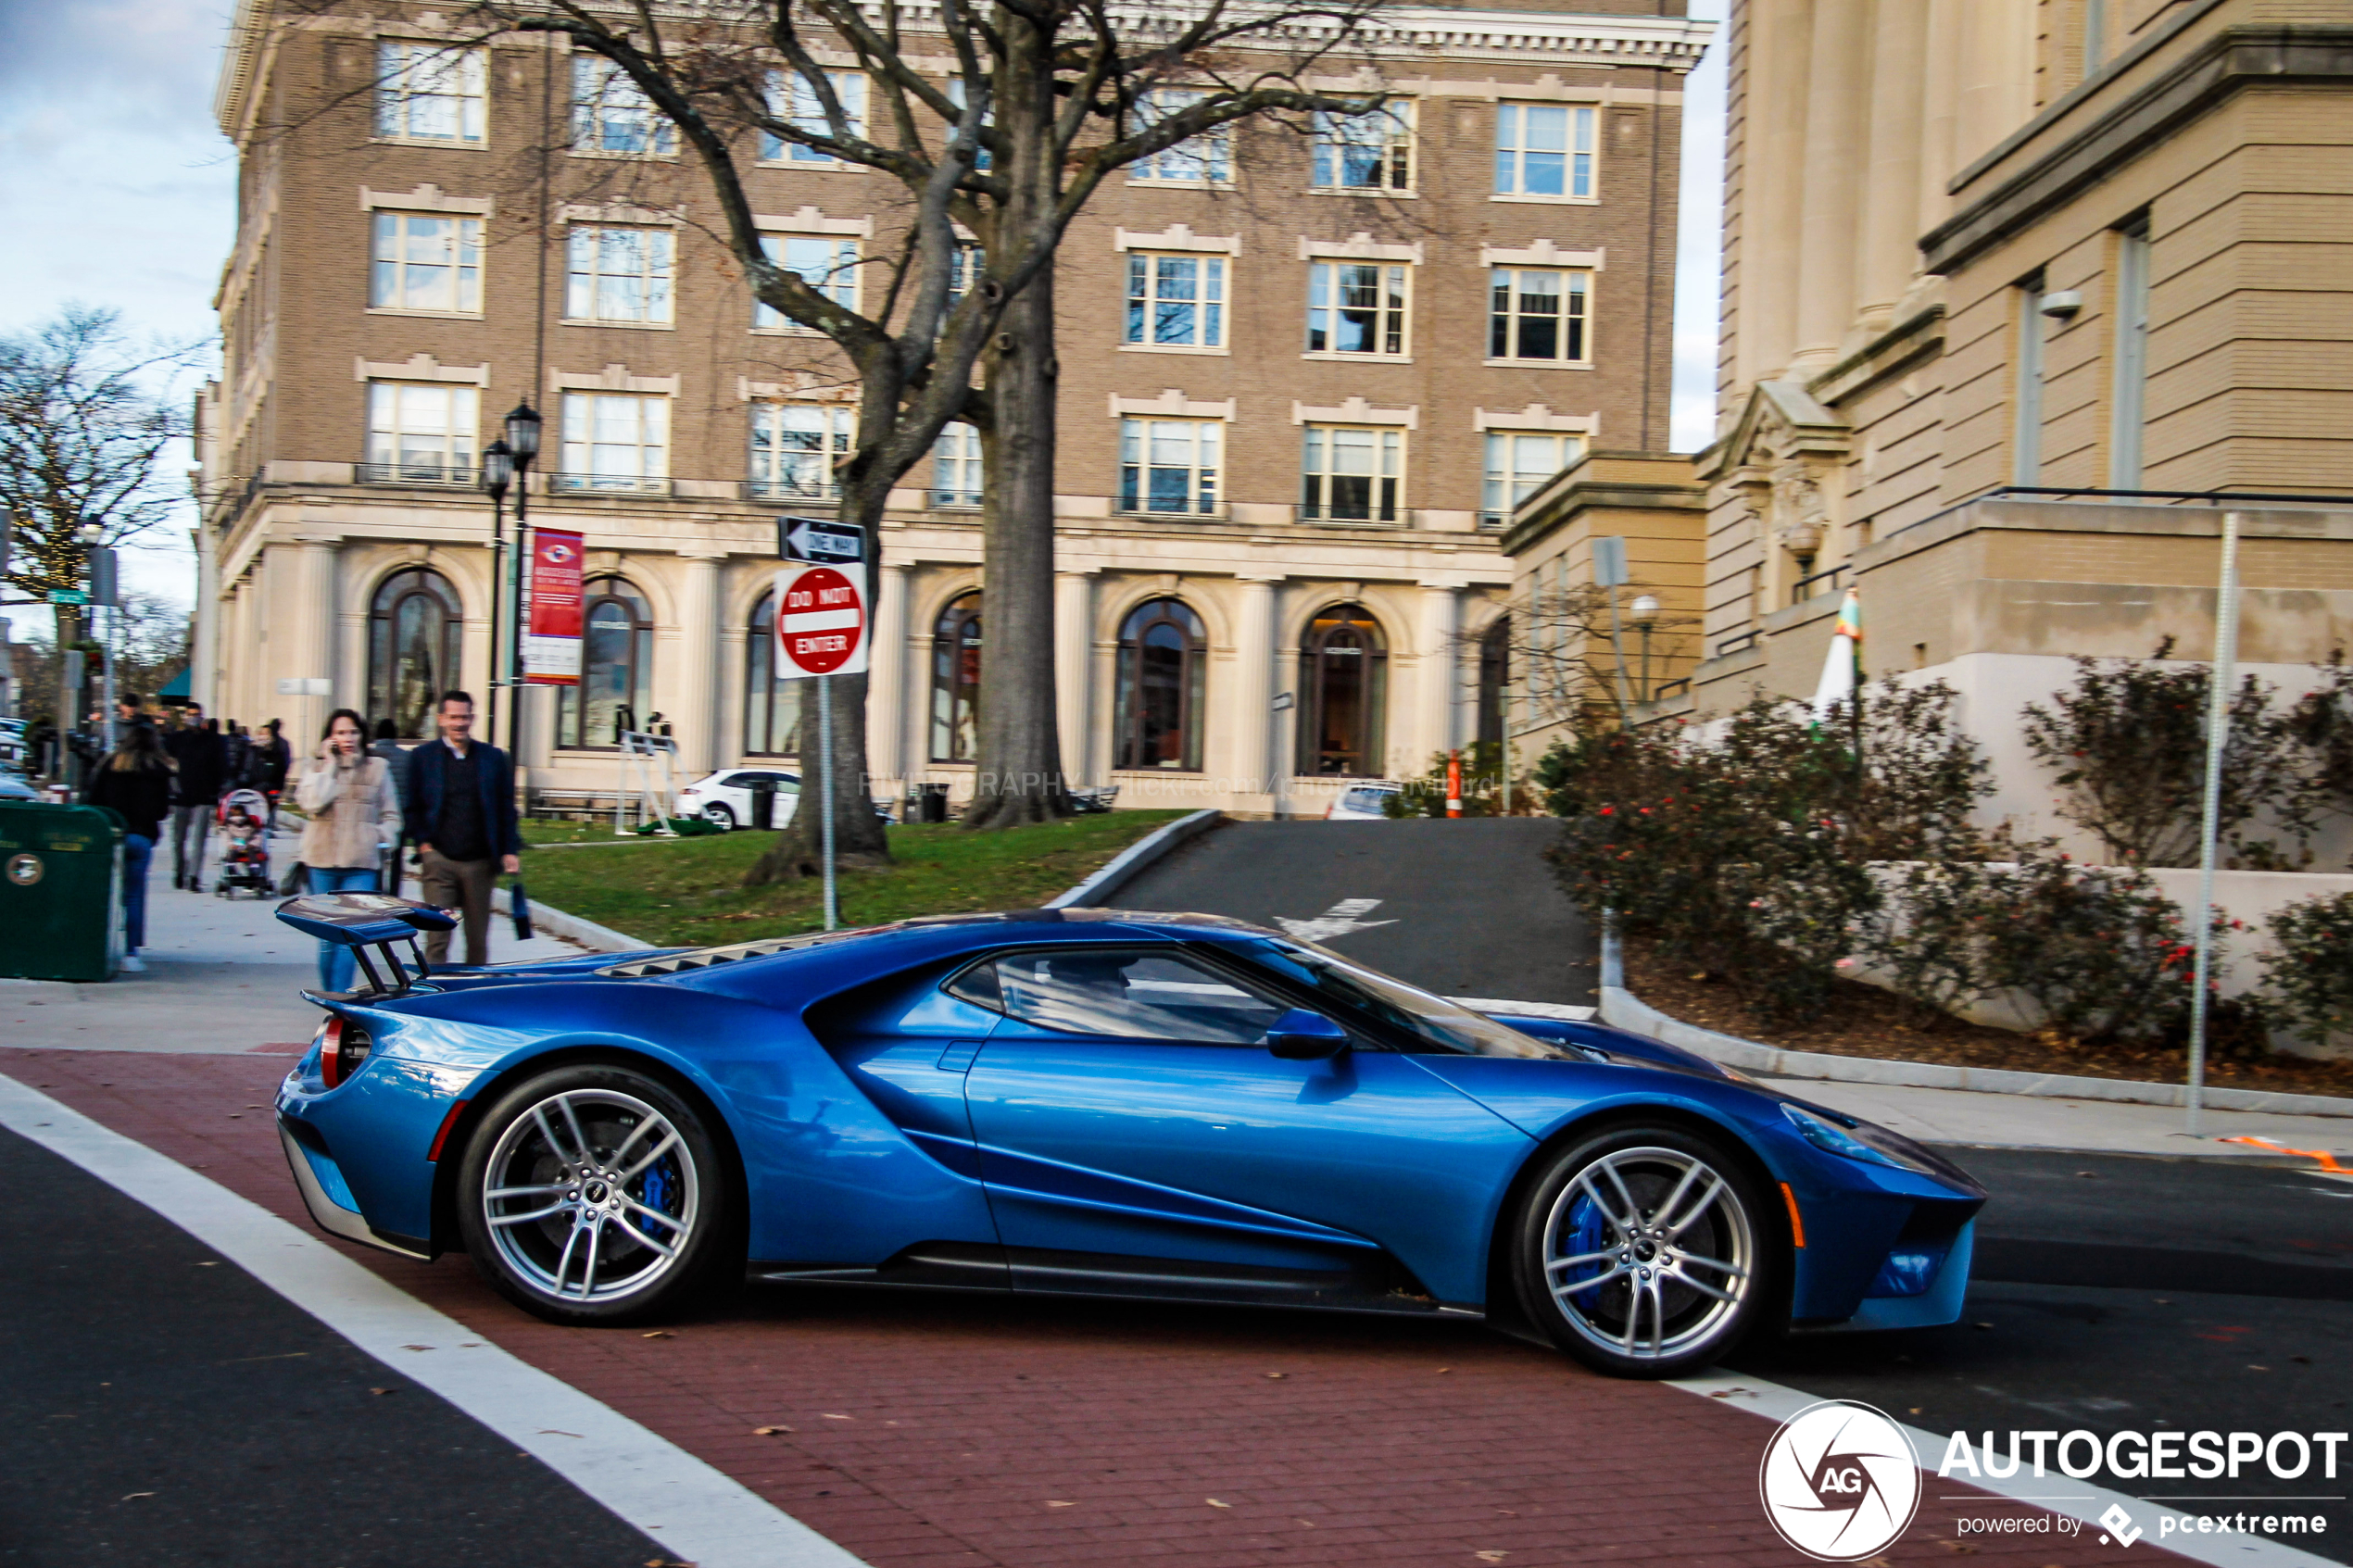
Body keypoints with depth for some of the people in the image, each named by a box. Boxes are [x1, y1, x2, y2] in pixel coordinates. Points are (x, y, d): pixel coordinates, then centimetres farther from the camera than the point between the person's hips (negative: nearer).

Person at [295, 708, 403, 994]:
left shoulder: (377, 767, 10)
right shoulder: (316, 765, 9)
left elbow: (391, 816, 14)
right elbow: (312, 803, -10)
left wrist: (377, 836, -5)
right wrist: (329, 764, -5)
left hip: (361, 863, -1)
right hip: (323, 861, 1)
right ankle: (329, 993, 19)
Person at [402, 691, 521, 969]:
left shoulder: (494, 758, 8)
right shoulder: (422, 757, 5)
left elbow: (506, 809, 10)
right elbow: (411, 807, 8)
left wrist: (510, 851, 2)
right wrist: (422, 842, -4)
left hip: (480, 862, 2)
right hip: (439, 860, -2)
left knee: (478, 939, 8)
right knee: (437, 938, -8)